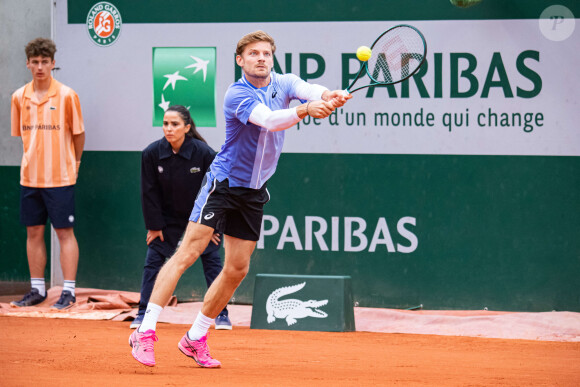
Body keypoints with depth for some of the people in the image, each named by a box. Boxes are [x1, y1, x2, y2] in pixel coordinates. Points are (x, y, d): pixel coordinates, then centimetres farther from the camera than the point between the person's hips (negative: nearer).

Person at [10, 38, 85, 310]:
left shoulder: (66, 95, -7)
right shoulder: (19, 97, 5)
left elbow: (78, 133, 2)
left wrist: (74, 162, 6)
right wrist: (33, 159, 11)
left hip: (60, 177, -4)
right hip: (29, 176, 4)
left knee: (64, 232, -2)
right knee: (33, 232, 9)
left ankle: (69, 291, 1)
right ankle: (37, 290, 18)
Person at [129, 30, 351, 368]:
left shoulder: (283, 84, 2)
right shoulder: (238, 94, -17)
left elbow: (312, 90, -18)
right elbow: (269, 121, -33)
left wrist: (331, 97, -42)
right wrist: (305, 110, -50)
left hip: (254, 191, 7)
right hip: (223, 183, -7)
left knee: (238, 269, 7)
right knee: (188, 253, -14)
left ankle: (195, 339, 19)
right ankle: (145, 333, -15)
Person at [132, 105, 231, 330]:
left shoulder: (204, 153, -23)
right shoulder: (152, 153, -17)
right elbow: (149, 192, -6)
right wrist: (154, 225, -5)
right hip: (169, 217, 2)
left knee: (212, 261, -6)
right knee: (153, 261, -4)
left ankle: (221, 315, 3)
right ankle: (143, 314, 3)